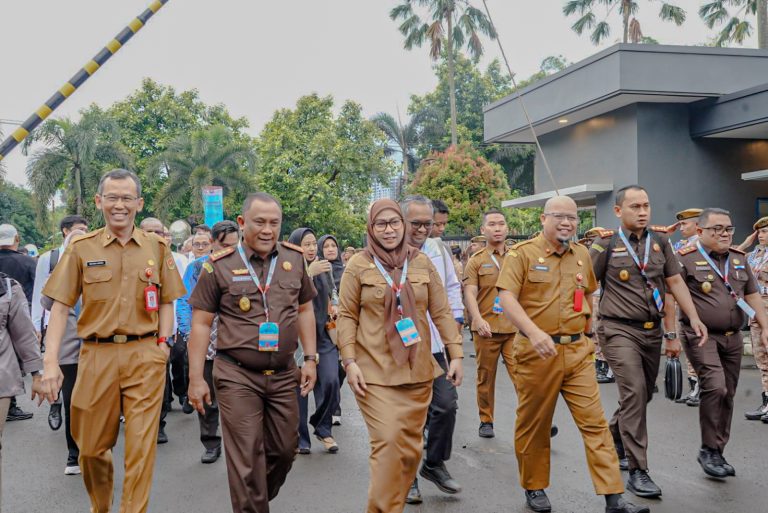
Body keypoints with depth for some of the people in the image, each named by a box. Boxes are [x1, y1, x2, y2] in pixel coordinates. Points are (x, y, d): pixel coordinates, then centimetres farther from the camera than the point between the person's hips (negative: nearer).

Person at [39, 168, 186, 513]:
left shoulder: (157, 247, 7)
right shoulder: (81, 248, 4)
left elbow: (167, 302, 13)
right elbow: (60, 307, 1)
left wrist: (162, 343, -1)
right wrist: (50, 362, -7)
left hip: (145, 356, 0)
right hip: (97, 355, 1)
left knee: (142, 447, -3)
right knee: (92, 445, 12)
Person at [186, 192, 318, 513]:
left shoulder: (294, 259, 4)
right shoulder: (220, 266, -6)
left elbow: (304, 309, 14)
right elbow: (201, 324, -3)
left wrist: (310, 358, 8)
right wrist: (196, 378, -5)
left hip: (283, 374, 4)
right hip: (237, 376, -4)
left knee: (284, 450, 14)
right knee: (246, 459, -2)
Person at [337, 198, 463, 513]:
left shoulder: (422, 263, 6)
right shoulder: (358, 266, -1)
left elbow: (441, 312, 8)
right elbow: (347, 316, 0)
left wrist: (456, 354, 4)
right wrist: (349, 360, -9)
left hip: (417, 371, 4)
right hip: (374, 372, -3)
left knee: (411, 446, 9)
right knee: (388, 442, -13)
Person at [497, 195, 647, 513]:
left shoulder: (582, 254, 11)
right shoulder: (522, 253, -6)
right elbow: (506, 298, -16)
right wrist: (533, 332, -28)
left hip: (577, 351, 4)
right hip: (537, 352, -4)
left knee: (595, 422, 1)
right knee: (534, 424, 9)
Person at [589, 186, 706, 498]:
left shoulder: (659, 240, 8)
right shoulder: (605, 244, -5)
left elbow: (675, 282, 10)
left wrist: (694, 318, 3)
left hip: (653, 331, 6)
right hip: (620, 331, -5)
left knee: (643, 395, 14)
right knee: (634, 393, -15)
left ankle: (613, 442, 39)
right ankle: (638, 471, -8)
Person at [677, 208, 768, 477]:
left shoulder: (739, 258, 12)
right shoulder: (686, 258, -8)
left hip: (732, 337, 7)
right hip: (701, 336, -6)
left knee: (727, 395, 9)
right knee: (715, 387, -20)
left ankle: (718, 453, 21)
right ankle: (709, 450, -4)